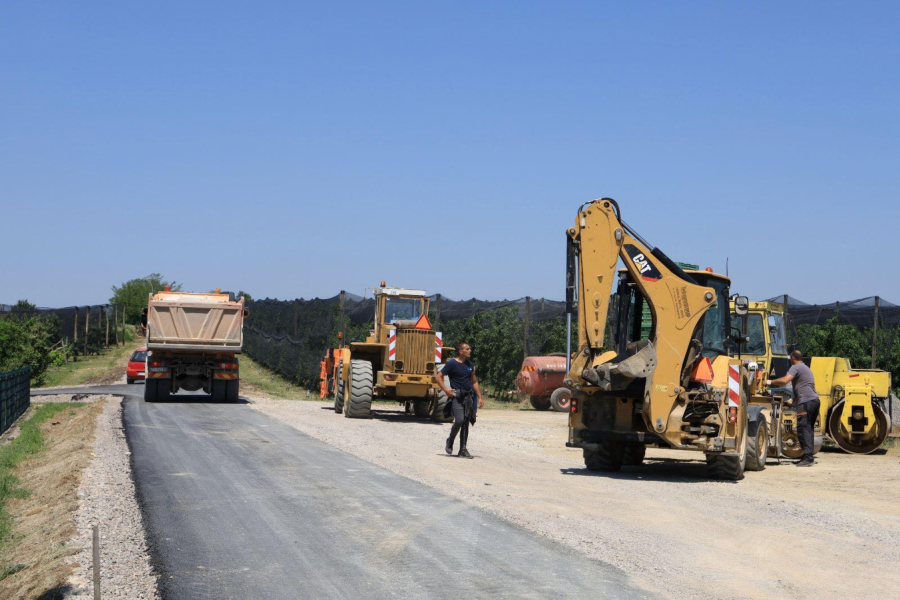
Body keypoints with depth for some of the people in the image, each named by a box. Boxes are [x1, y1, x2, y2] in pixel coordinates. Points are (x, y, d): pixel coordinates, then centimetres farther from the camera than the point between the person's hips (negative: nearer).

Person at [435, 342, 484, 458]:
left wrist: (480, 397, 16)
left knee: (466, 424, 4)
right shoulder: (452, 364, -5)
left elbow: (474, 381, 22)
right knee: (459, 420, -18)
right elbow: (438, 377, -4)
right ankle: (450, 441, 8)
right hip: (457, 396, -6)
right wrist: (446, 390, -12)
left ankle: (463, 450, 9)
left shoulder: (470, 365, 15)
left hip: (468, 397, 6)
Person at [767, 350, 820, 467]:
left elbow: (785, 380, -18)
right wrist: (794, 400, 41)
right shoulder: (806, 368, 29)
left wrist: (770, 382, -6)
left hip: (806, 402, -10)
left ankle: (807, 457, -18)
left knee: (803, 429, -11)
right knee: (809, 429, 12)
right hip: (815, 400, 10)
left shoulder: (795, 367, -2)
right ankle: (809, 458, 11)